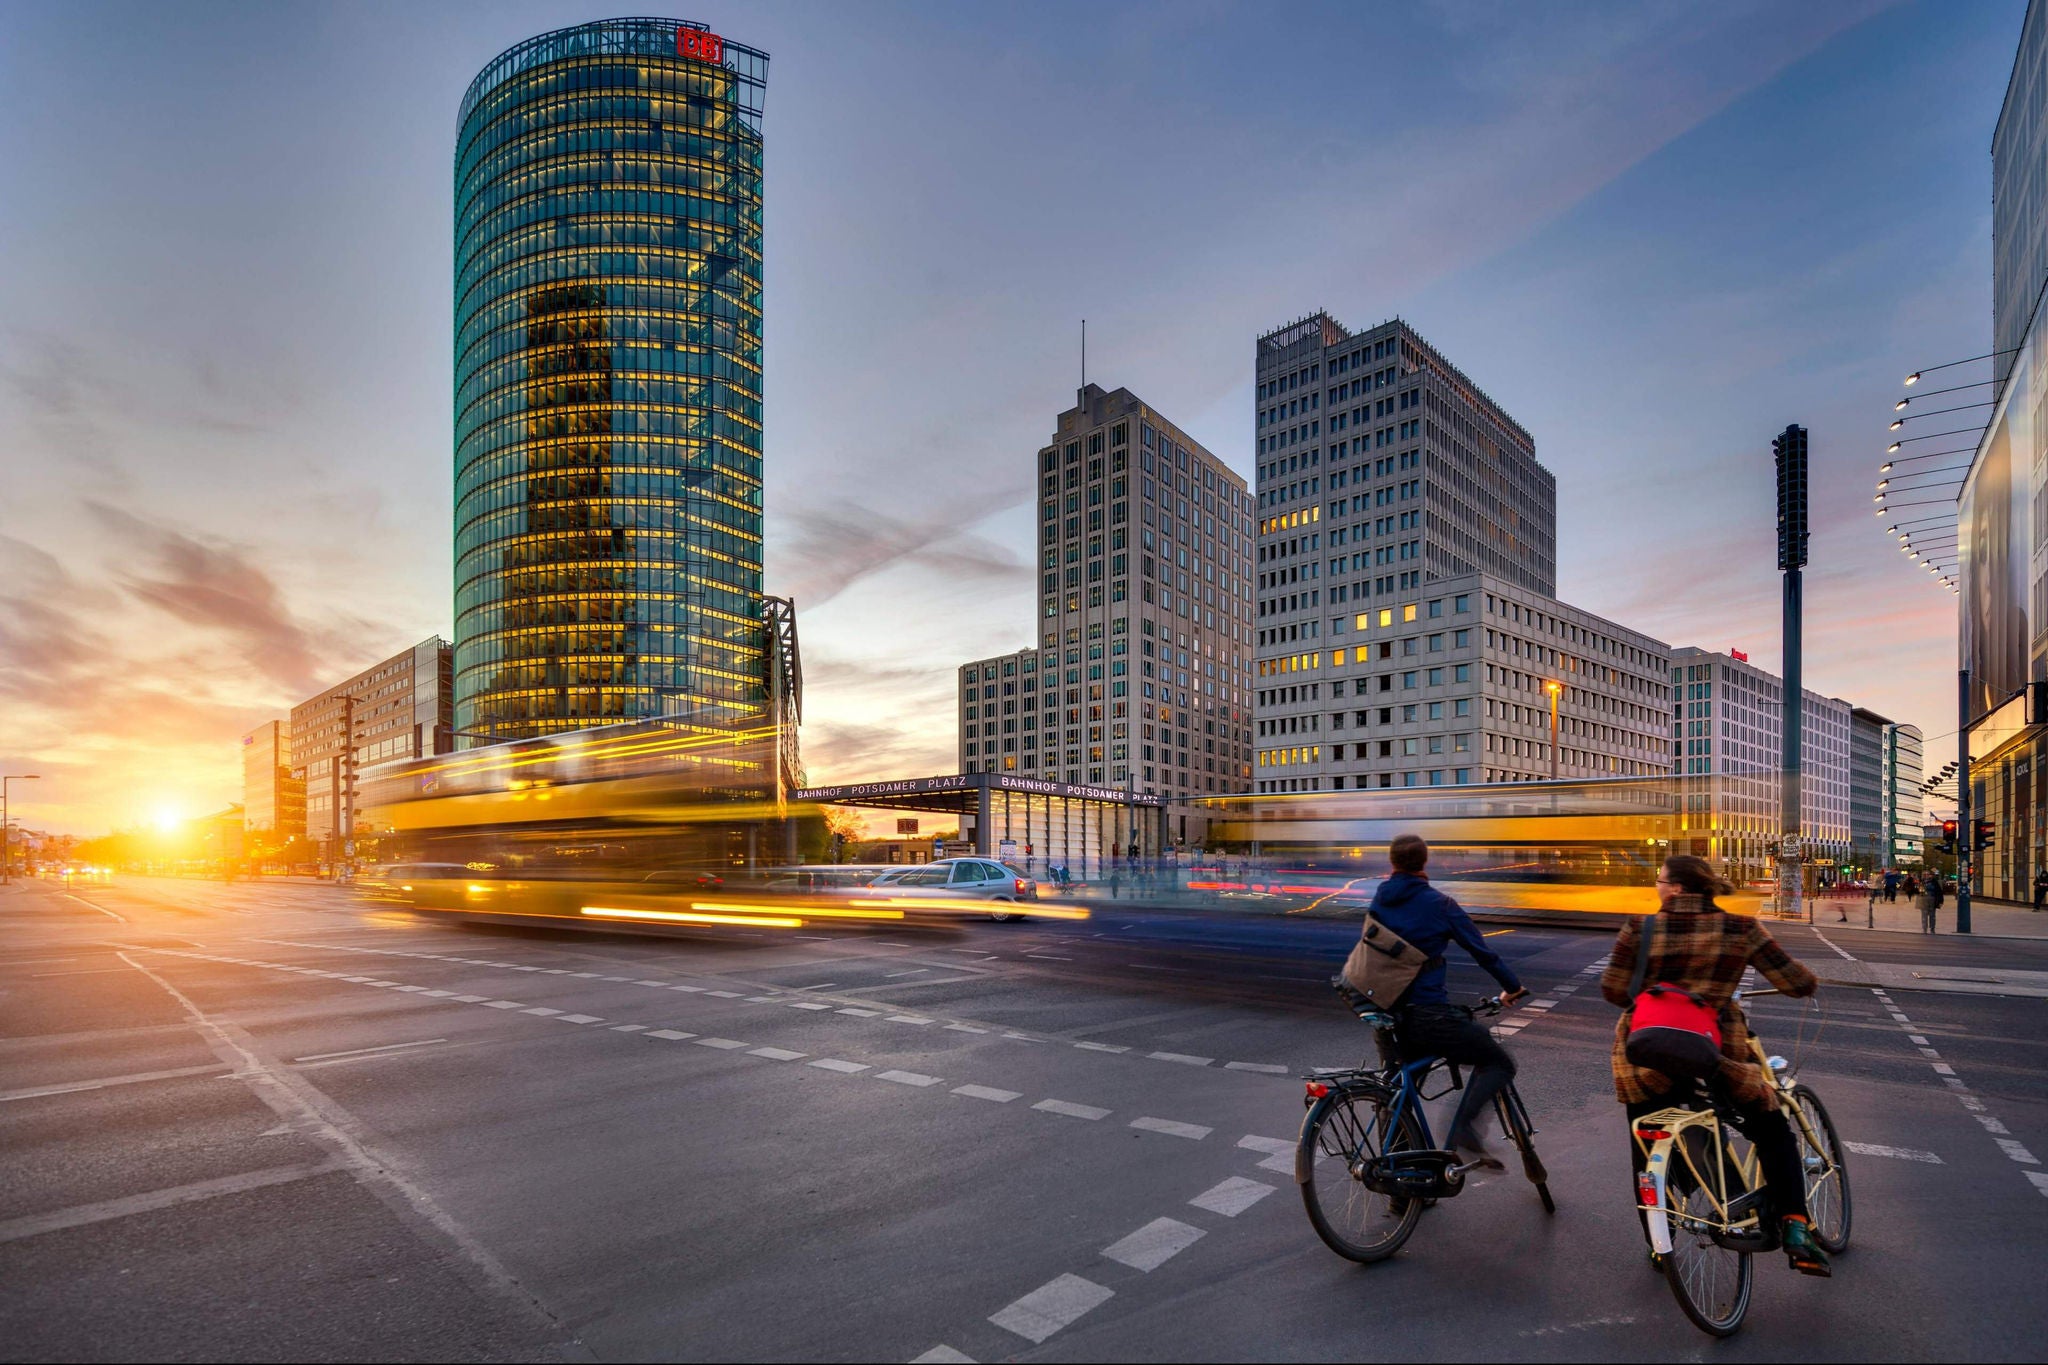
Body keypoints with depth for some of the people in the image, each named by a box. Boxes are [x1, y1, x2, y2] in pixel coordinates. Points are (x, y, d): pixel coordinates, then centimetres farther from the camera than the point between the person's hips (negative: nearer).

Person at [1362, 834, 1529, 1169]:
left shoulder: (1379, 900, 8)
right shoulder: (1439, 904, -6)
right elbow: (1482, 951, 2)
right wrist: (1512, 987, 18)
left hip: (1390, 1012, 6)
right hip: (1429, 1015, -6)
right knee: (1500, 1062, 9)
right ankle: (1463, 1132, -9)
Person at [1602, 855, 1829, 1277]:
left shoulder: (1639, 929, -10)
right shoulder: (1742, 930, -7)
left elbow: (1612, 991, -8)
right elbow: (1796, 983, 0)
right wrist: (1812, 982, 24)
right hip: (1718, 1052, 0)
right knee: (1773, 1134, 24)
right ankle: (1795, 1230, 12)